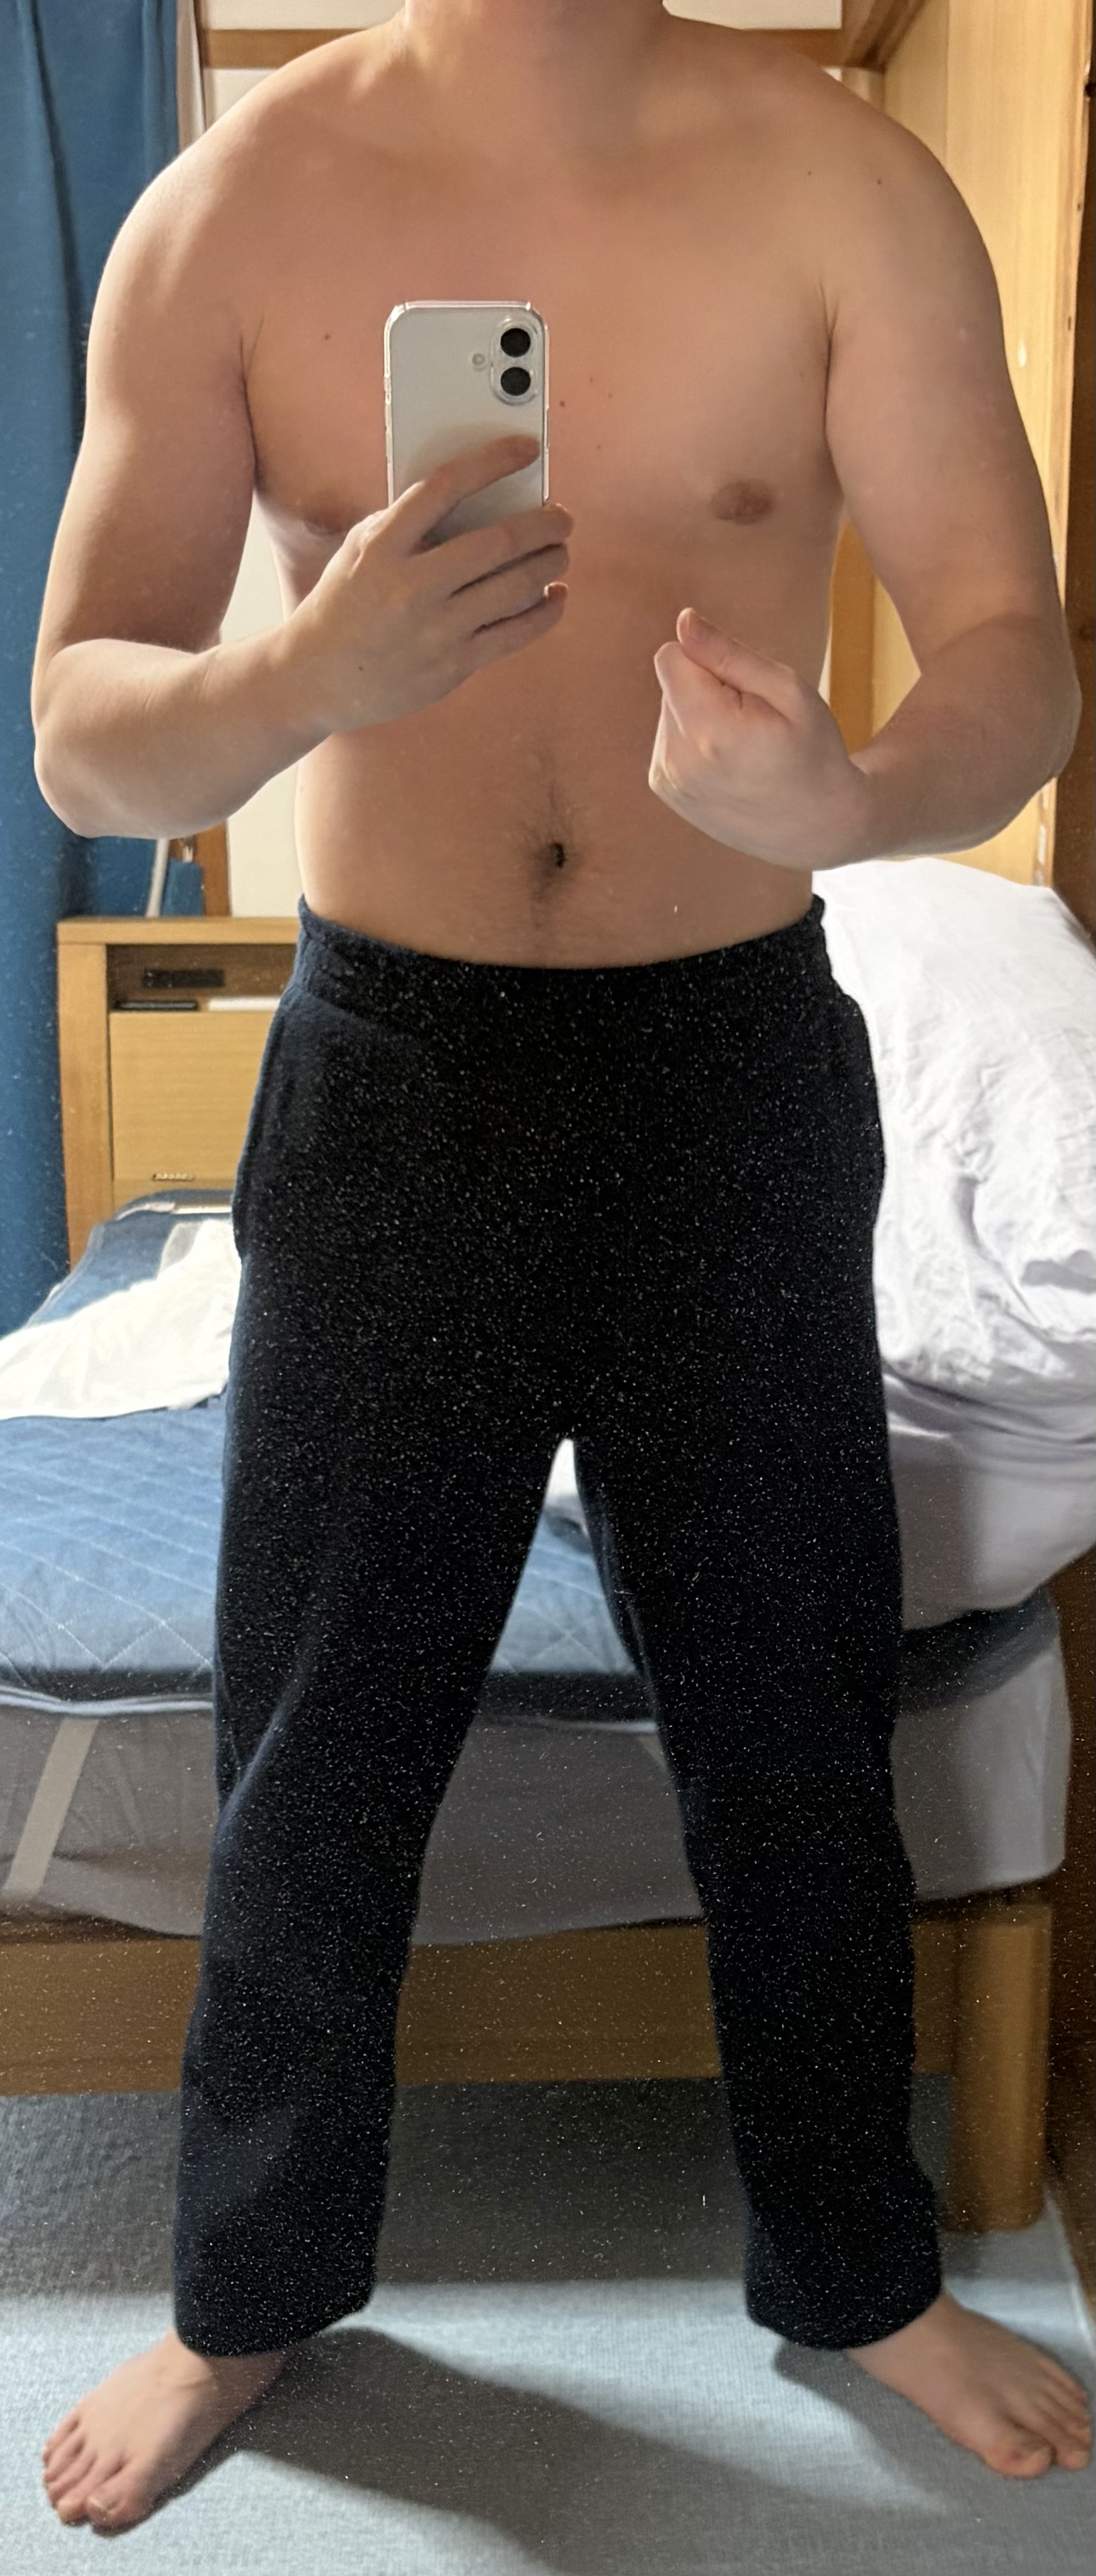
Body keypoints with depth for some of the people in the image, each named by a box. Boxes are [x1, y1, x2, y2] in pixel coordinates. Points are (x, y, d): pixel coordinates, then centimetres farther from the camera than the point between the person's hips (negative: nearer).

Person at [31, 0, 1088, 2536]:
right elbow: (80, 739, -6)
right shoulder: (237, 206, -4)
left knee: (797, 1725, 13)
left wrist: (852, 794, -32)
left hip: (742, 1073, 0)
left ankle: (856, 2265, 38)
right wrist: (308, 669, -29)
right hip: (389, 1076, 0)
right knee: (318, 1740, 11)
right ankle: (252, 2283, 37)